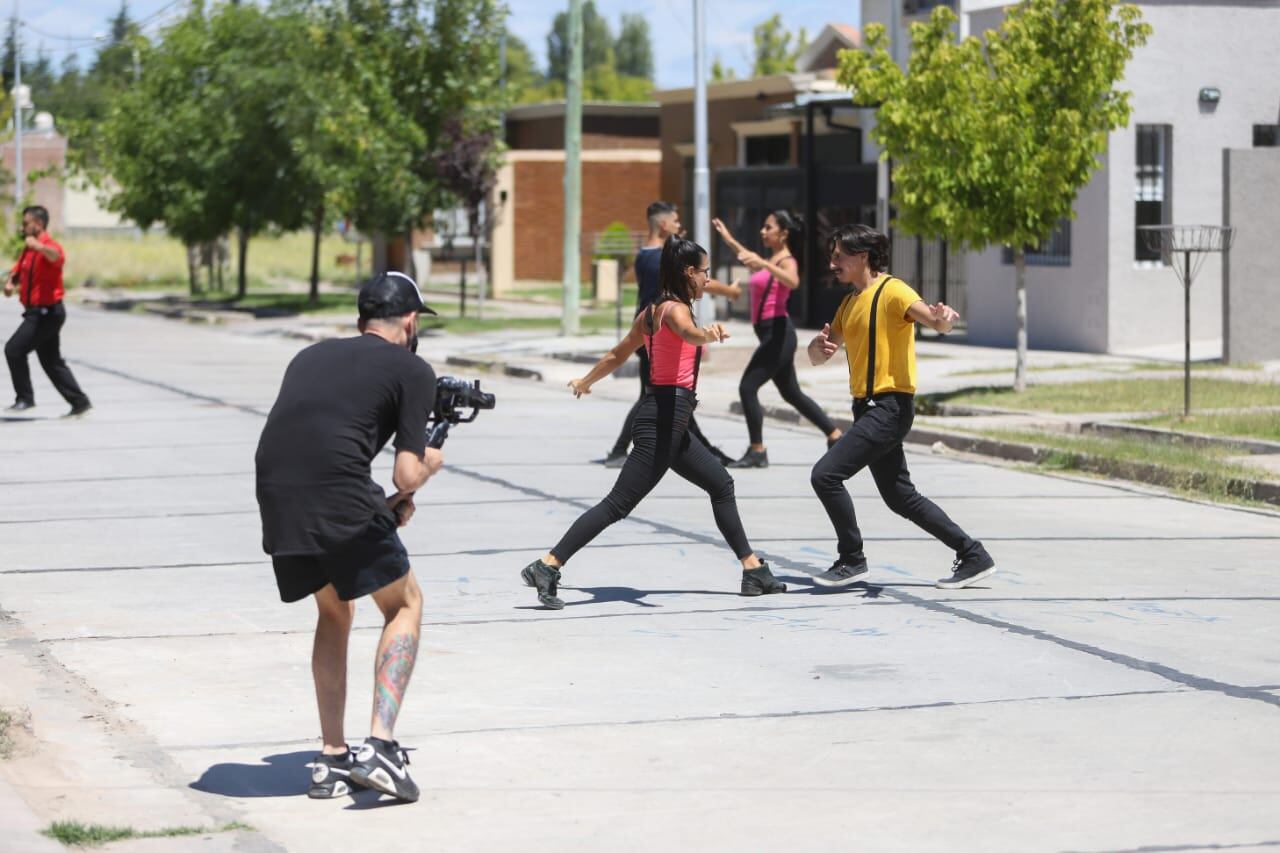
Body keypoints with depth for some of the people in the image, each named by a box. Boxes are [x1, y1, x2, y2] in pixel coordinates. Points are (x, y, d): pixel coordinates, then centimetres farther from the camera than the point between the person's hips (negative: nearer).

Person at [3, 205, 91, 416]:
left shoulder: (49, 247, -16)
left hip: (47, 313, -10)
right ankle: (80, 402, 17)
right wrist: (10, 284, -1)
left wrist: (39, 246, -62)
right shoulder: (28, 250, 14)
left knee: (14, 350, -14)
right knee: (51, 362, 13)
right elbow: (18, 270, 23)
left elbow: (57, 257, -40)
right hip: (36, 313, 10)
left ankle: (25, 398, -5)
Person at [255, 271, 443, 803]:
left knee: (334, 611, 27)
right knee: (405, 603, 16)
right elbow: (408, 474, 1)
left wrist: (390, 502, 29)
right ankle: (379, 746, 1)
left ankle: (332, 760, 22)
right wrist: (431, 461, 25)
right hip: (340, 501, -6)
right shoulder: (412, 369, 9)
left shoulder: (310, 356, 27)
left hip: (276, 501, 6)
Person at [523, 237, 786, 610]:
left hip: (671, 423, 11)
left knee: (721, 484, 19)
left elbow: (616, 355, 25)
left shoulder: (652, 311, 16)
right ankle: (547, 567, -14)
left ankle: (753, 570, 26)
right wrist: (707, 334, -58)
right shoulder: (675, 308, -11)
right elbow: (687, 331, -37)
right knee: (619, 503, -12)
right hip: (666, 415, -11)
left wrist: (585, 382, 41)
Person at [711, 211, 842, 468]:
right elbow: (751, 261, 43)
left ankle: (758, 451, -8)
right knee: (792, 394, 16)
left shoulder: (787, 261, -9)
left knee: (747, 388, -12)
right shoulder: (770, 260, 17)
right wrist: (729, 240, 40)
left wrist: (763, 263, -44)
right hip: (770, 334, 10)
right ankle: (836, 436, 22)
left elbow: (793, 282, -34)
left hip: (778, 333, -10)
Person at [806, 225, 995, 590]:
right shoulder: (850, 303, 17)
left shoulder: (892, 291, -11)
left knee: (826, 474, -16)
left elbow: (935, 322, -26)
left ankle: (851, 559, -2)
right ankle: (973, 555, 18)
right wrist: (819, 344, -6)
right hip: (869, 408, 10)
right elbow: (819, 356, 18)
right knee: (901, 498, 12)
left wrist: (943, 318, -50)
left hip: (890, 407, -10)